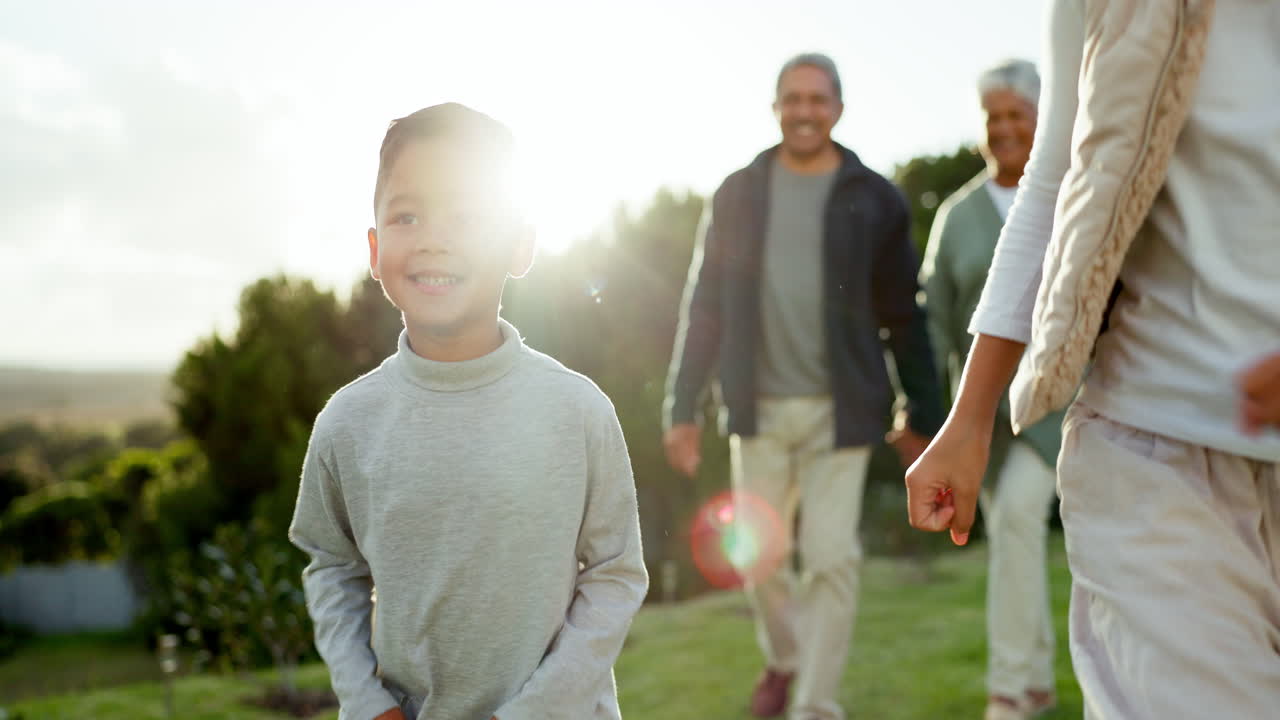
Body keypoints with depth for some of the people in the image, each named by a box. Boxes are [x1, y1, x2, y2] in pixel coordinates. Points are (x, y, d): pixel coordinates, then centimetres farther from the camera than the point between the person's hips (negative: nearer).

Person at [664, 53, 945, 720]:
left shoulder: (873, 198, 0)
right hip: (758, 409, 2)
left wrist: (922, 413, 2)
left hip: (839, 410, -2)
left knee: (832, 557, -6)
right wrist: (682, 407, 0)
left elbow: (904, 315, 2)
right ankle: (782, 657, 39)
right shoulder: (739, 194, 4)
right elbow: (705, 307, 5)